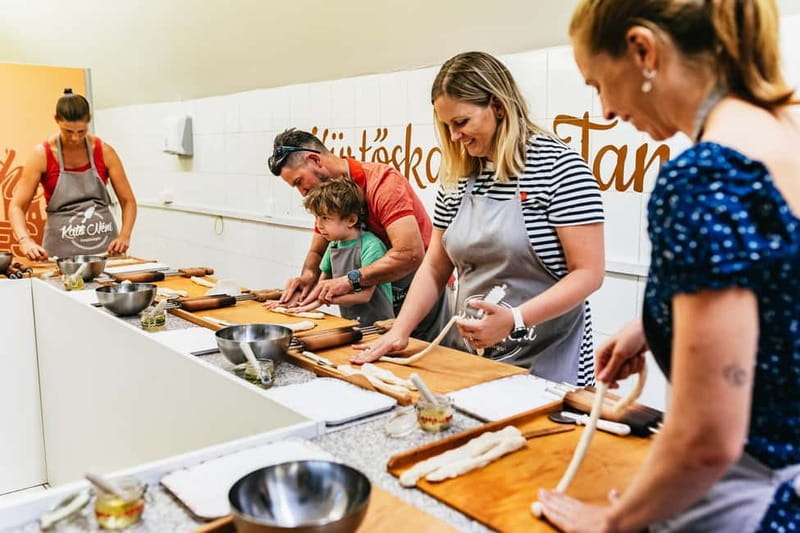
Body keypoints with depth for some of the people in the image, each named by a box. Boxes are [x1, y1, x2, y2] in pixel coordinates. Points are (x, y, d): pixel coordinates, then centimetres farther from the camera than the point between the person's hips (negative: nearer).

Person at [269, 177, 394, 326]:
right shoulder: (334, 245, 10)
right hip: (349, 324, 7)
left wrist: (318, 300, -15)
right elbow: (323, 281, 22)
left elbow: (365, 294, -17)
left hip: (375, 325, -7)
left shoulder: (371, 246, -14)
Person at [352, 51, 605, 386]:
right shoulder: (457, 178, 5)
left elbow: (589, 273, -16)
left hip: (545, 361, -5)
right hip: (468, 353, 5)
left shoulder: (557, 166, -13)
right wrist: (399, 330, -3)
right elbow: (434, 267, 10)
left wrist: (514, 320, -26)